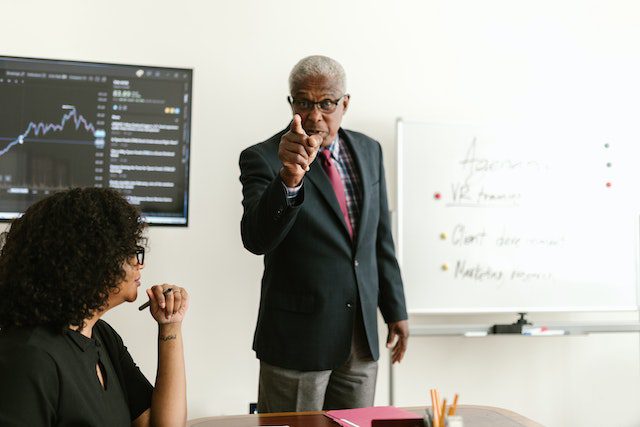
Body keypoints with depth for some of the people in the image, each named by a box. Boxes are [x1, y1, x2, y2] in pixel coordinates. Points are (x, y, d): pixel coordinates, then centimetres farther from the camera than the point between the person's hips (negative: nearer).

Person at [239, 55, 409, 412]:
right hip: (297, 337, -4)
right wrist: (289, 178, -41)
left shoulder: (368, 151, 7)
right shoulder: (263, 158, -10)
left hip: (362, 334, 5)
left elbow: (381, 238, 13)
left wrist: (395, 310, 13)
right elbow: (256, 239, -25)